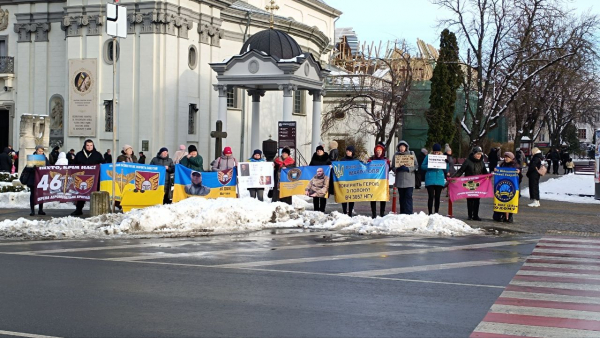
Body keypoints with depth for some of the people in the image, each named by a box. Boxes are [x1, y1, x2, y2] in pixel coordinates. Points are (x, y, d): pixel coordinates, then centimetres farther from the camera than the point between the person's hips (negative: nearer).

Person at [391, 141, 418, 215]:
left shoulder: (411, 154, 4)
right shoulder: (396, 155, 8)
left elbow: (416, 165, 0)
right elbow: (393, 167, 8)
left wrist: (408, 169, -16)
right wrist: (397, 169, -14)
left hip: (409, 179, -2)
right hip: (399, 179, 2)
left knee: (408, 196, -10)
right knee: (401, 197, 8)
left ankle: (409, 213, -13)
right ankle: (402, 214, 14)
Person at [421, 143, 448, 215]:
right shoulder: (428, 156, 2)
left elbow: (446, 170, 7)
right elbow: (422, 166, 0)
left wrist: (446, 163, -10)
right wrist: (429, 166, -17)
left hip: (440, 180, 3)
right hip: (430, 180, -3)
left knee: (437, 197, 8)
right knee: (431, 197, -5)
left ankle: (436, 213, 16)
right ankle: (430, 213, 1)